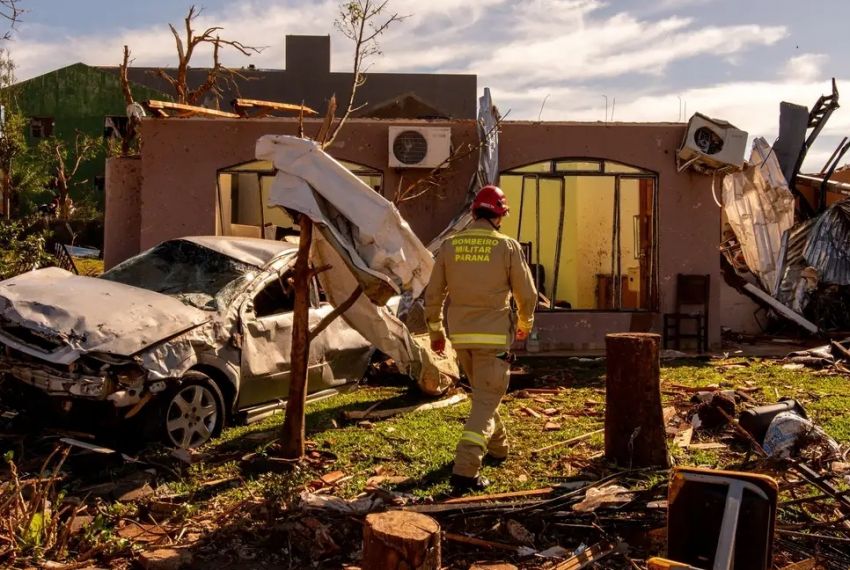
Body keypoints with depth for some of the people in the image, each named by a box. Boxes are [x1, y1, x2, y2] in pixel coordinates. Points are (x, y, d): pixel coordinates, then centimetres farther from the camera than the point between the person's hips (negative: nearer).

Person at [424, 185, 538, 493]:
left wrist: (435, 331, 17)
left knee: (483, 391, 25)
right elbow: (527, 294, -1)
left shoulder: (449, 245, 0)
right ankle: (465, 470, -12)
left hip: (460, 335, 4)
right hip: (494, 336, -4)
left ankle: (497, 445, 42)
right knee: (485, 401, -1)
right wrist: (525, 323, 19)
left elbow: (433, 294, 4)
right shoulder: (507, 247, -8)